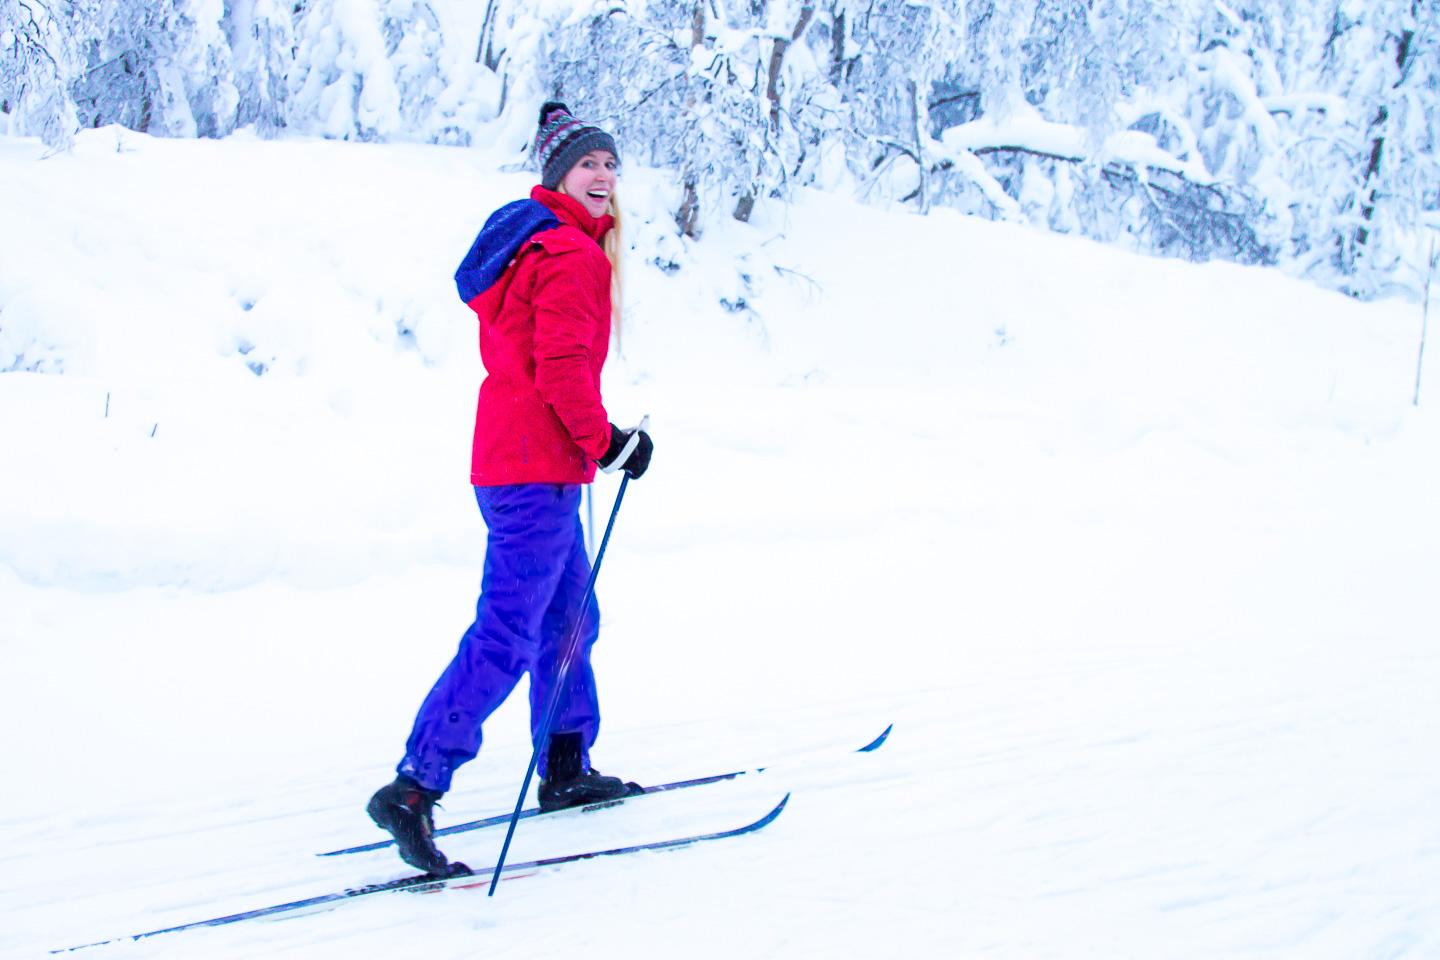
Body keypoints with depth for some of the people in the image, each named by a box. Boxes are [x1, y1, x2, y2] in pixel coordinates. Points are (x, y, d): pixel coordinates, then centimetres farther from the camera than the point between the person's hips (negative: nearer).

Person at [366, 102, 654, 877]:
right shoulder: (571, 255, -13)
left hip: (509, 457, 11)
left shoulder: (529, 244, 18)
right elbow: (561, 370, -21)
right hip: (540, 466, -11)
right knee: (507, 635, -14)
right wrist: (608, 443, -10)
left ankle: (566, 771, 31)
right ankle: (414, 788, -18)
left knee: (570, 617, 21)